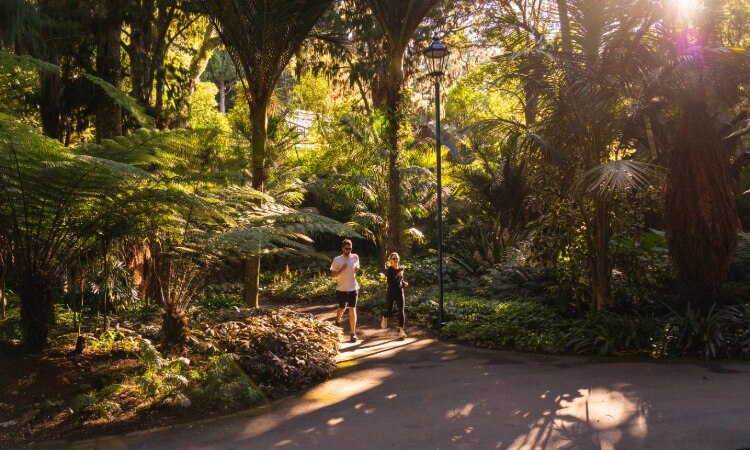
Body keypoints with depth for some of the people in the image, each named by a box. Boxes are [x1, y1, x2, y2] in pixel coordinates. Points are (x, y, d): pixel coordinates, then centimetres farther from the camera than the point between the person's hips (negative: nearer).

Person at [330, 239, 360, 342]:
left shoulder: (355, 257, 0)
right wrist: (342, 269, -23)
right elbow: (332, 274, -8)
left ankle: (353, 333, -4)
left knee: (352, 310, -7)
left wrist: (357, 269, -7)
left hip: (353, 289, 0)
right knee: (342, 308, 18)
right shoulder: (337, 260, -8)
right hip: (341, 289, 0)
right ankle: (337, 323, 48)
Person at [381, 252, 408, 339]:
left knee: (401, 311, -7)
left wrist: (403, 283, 6)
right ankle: (384, 319, 45)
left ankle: (401, 331, -8)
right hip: (391, 293, -3)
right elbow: (390, 282, -20)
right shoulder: (389, 270, -10)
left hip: (400, 292, 3)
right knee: (389, 311, 10)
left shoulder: (401, 269, 5)